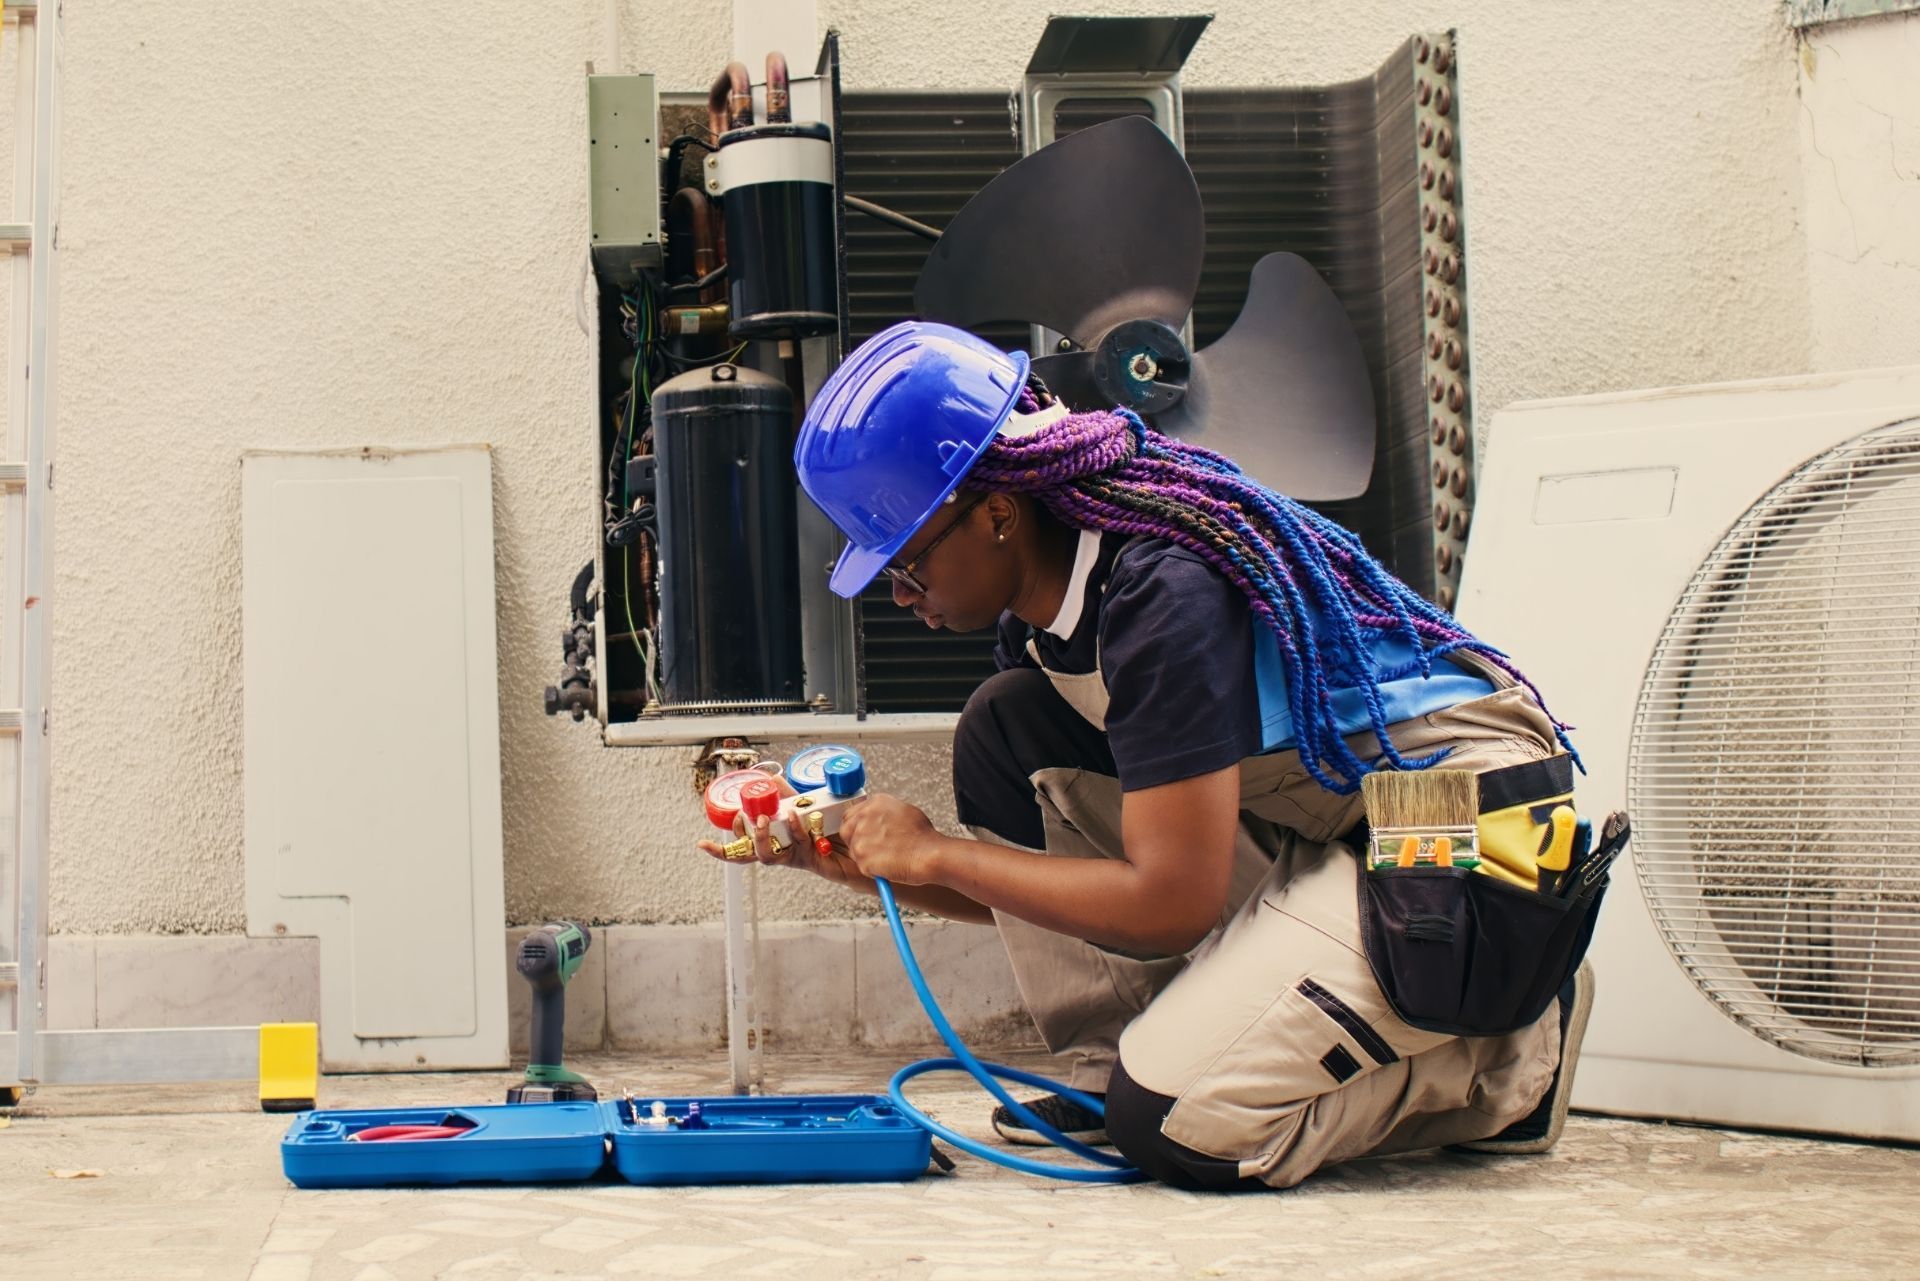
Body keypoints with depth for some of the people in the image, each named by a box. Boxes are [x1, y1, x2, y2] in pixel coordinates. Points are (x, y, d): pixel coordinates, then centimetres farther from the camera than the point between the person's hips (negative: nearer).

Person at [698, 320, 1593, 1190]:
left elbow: (1172, 904, -26)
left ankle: (1501, 1064, 0)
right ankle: (1117, 1073, 0)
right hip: (1326, 823, 9)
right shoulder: (1042, 601, 2)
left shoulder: (1163, 592, -26)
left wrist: (933, 853, -17)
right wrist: (856, 861, 0)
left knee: (1177, 1123, -22)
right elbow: (1036, 879, 12)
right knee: (1002, 738, -2)